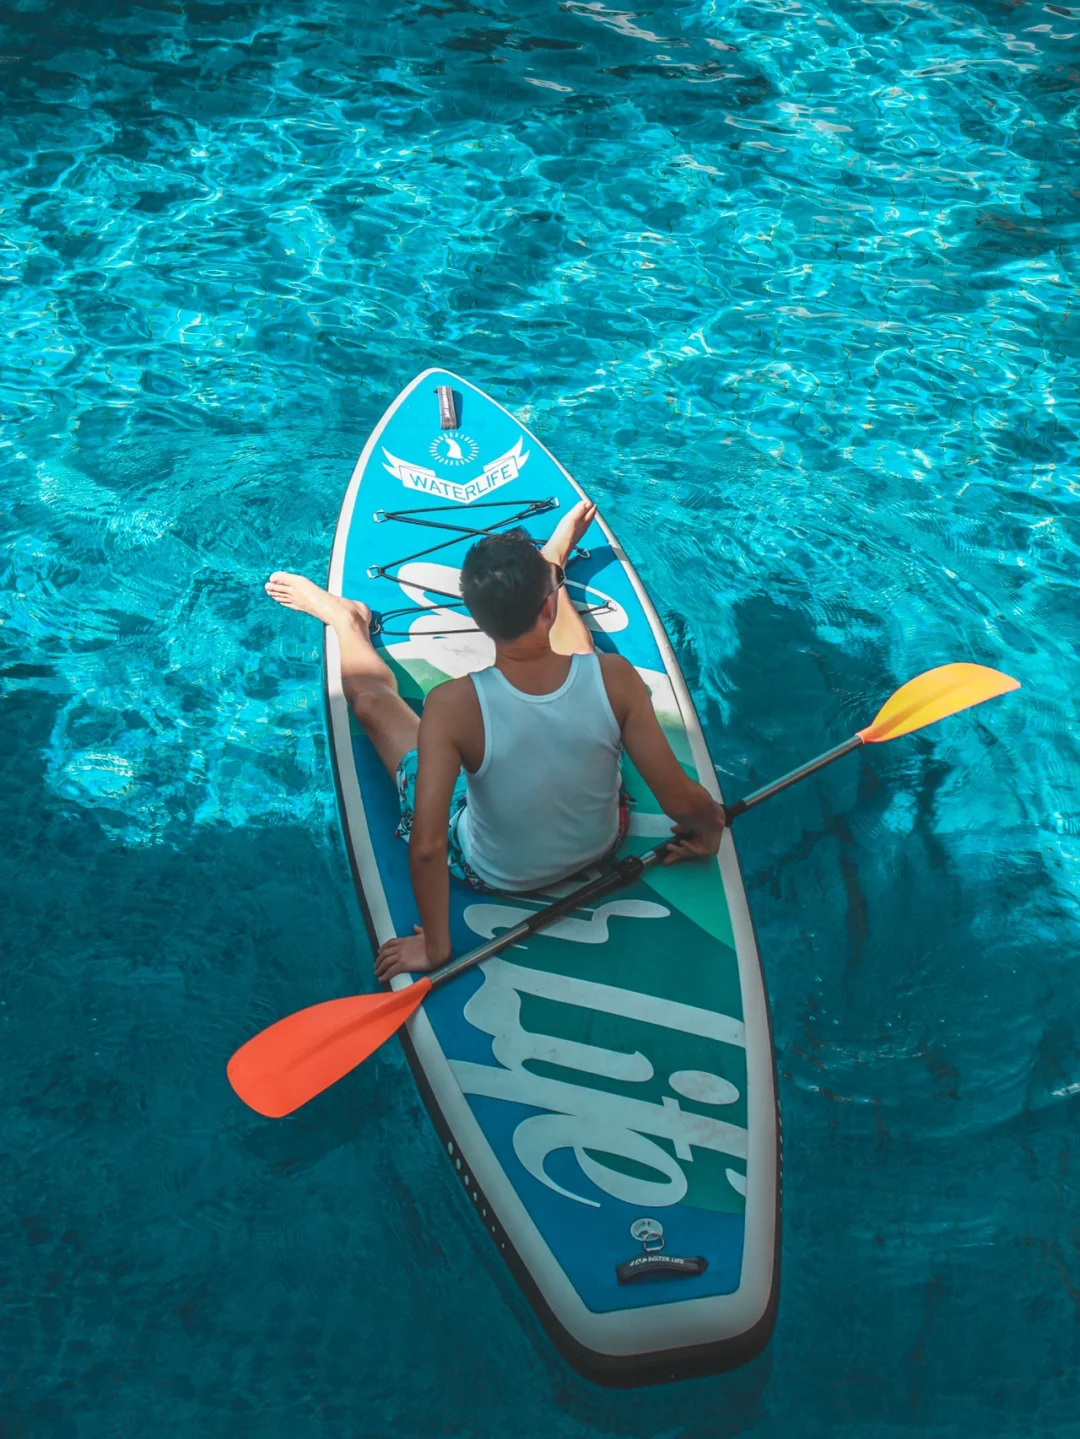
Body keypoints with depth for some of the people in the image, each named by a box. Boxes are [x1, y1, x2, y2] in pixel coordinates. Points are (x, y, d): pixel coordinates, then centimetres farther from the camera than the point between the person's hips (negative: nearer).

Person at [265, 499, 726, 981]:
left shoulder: (454, 705, -36)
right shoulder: (613, 677, -30)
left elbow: (426, 846, -34)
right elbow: (681, 801, -22)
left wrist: (434, 947, -18)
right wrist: (710, 825, 1)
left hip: (491, 873, -2)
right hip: (601, 845, 2)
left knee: (370, 693, 13)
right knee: (578, 648, 19)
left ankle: (346, 617, 48)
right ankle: (554, 559, 53)